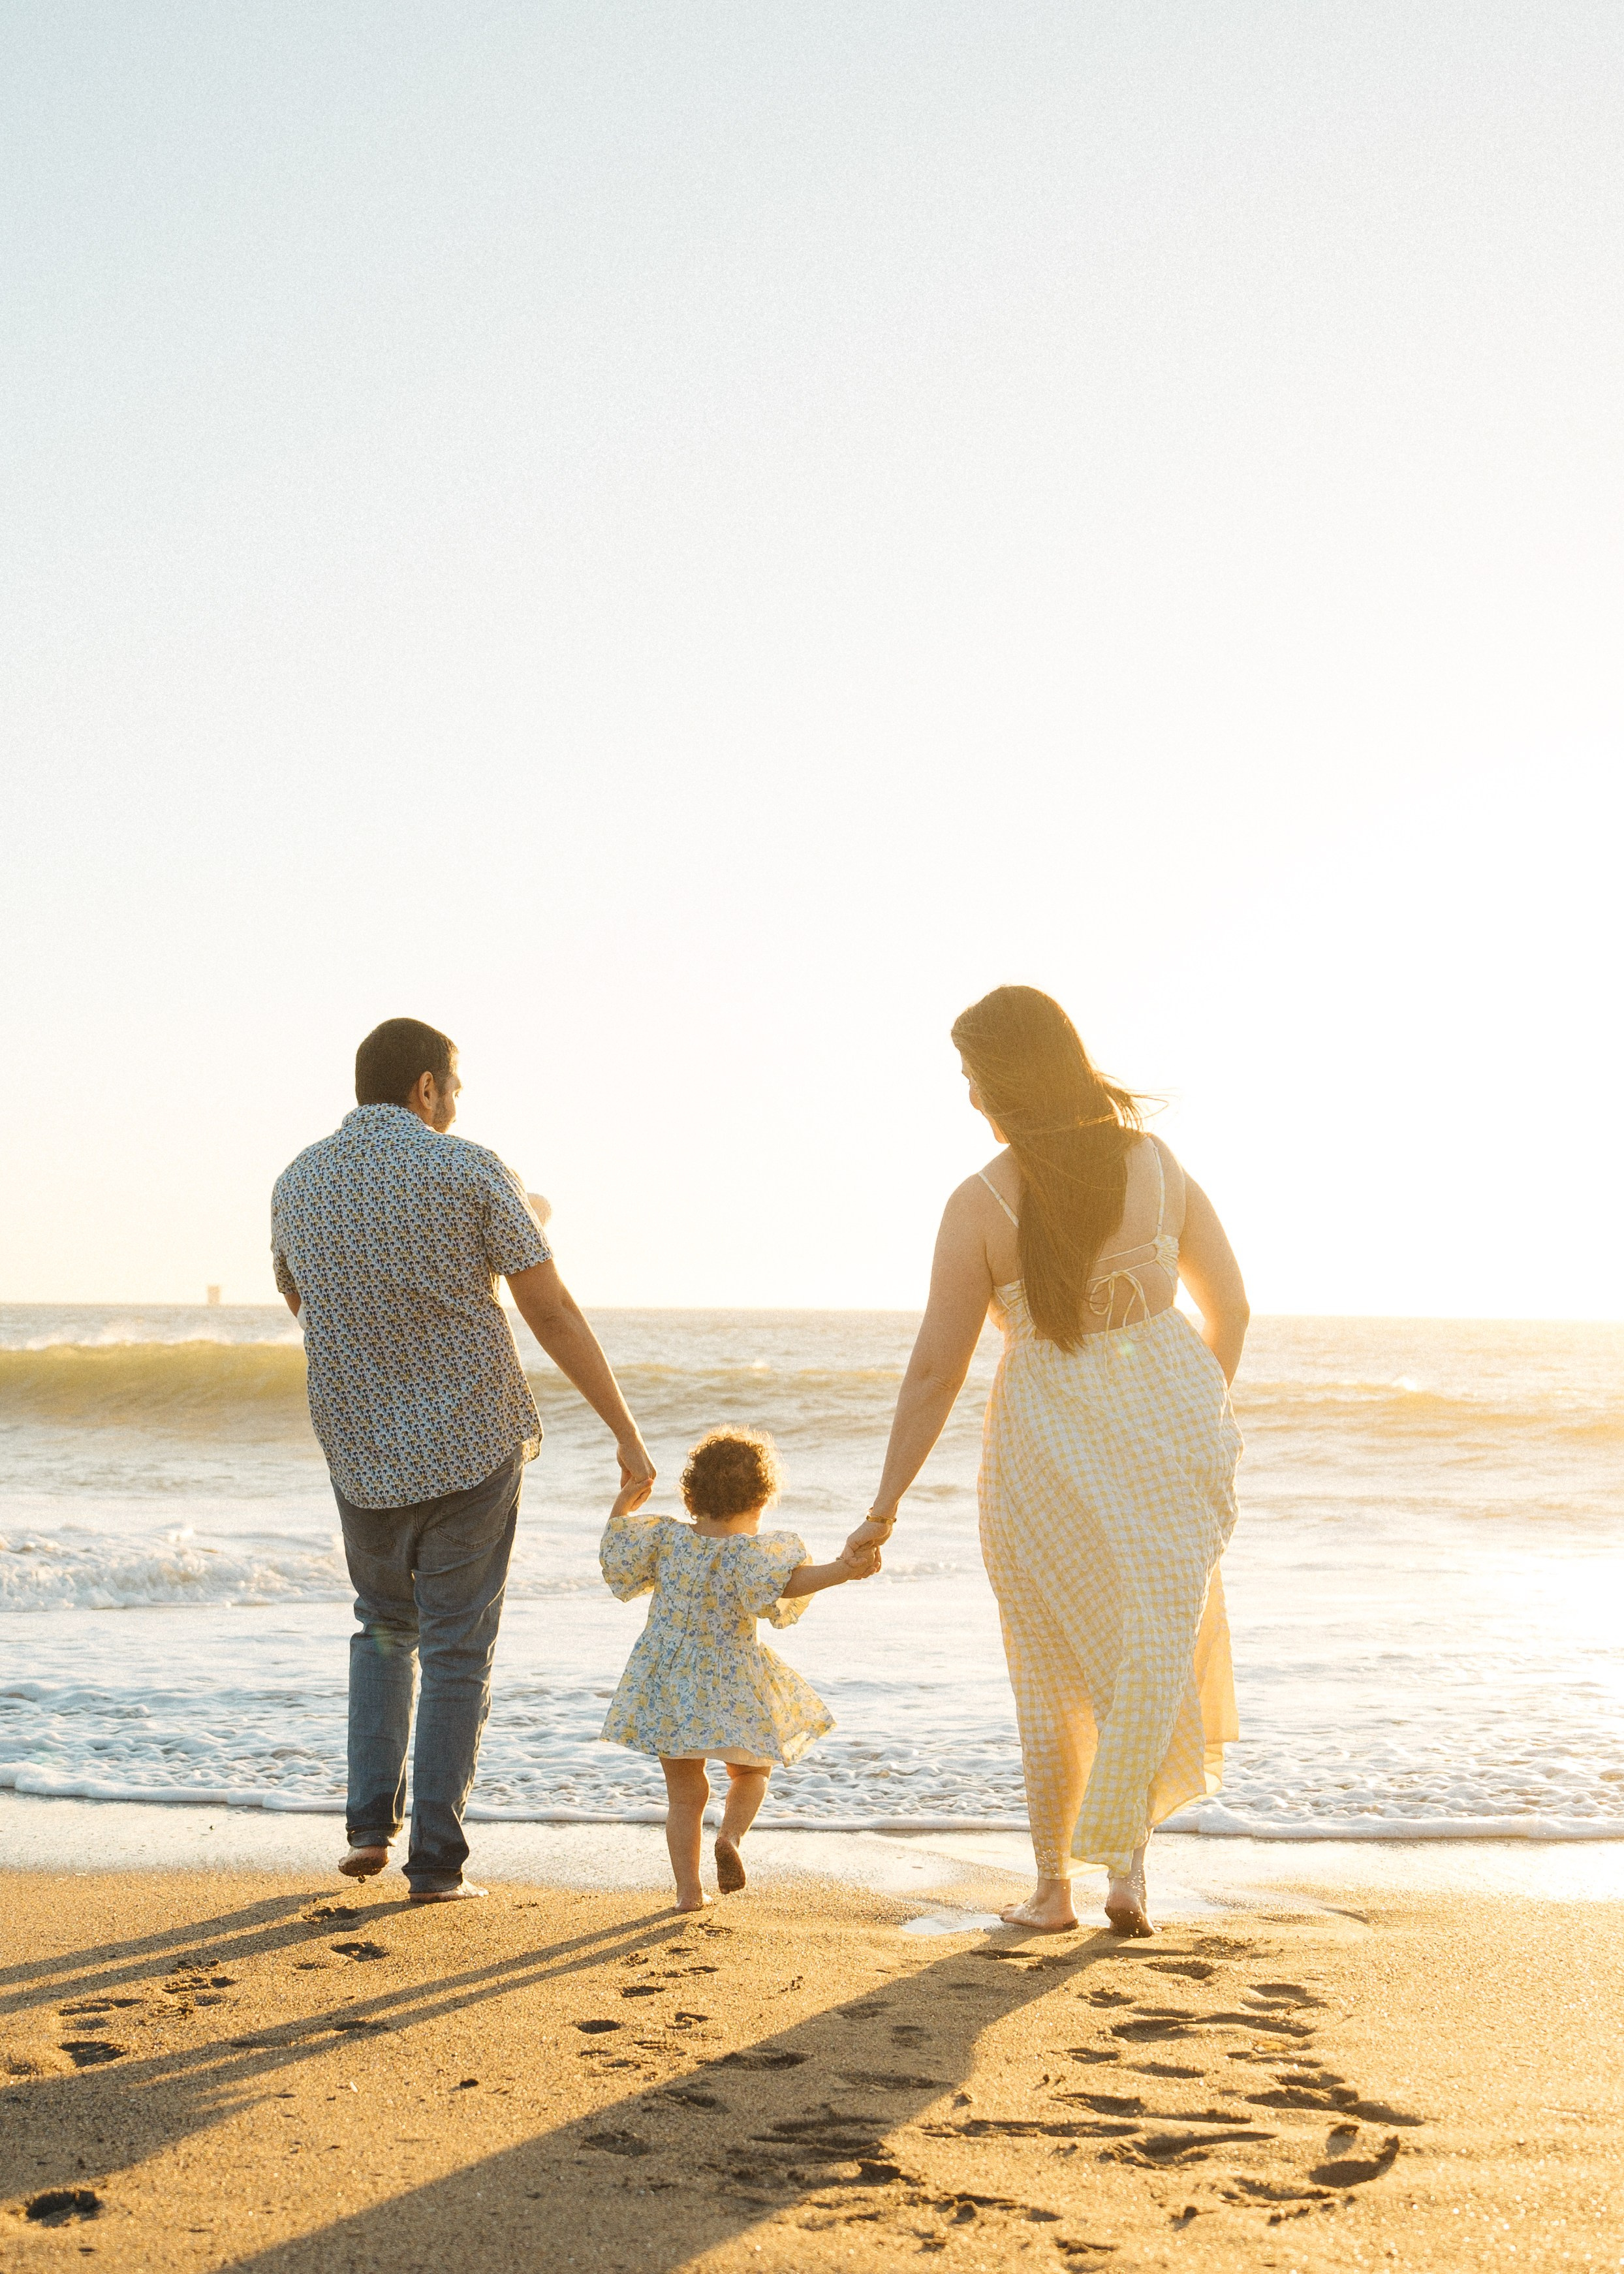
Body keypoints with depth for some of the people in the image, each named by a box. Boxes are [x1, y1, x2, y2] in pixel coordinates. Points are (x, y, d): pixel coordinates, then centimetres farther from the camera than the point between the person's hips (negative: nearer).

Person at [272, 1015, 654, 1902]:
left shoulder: (298, 1183, 3)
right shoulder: (468, 1170, -10)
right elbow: (553, 1314, -10)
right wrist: (626, 1433, -4)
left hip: (362, 1454, 3)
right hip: (474, 1445, -3)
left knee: (385, 1627, 25)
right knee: (456, 1651, 7)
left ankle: (370, 1822, 13)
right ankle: (436, 1861, 6)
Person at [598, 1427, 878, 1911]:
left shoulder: (666, 1536, -3)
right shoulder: (753, 1552, -14)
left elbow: (615, 1555, 5)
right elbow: (787, 1582, -32)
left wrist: (622, 1508, 21)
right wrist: (843, 1571, -42)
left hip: (666, 1687, 3)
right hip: (732, 1689, -3)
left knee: (684, 1794, 11)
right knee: (750, 1771, 21)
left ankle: (689, 1890, 6)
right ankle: (730, 1835, -7)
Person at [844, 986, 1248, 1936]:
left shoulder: (982, 1205, -14)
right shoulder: (1157, 1162, -4)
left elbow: (936, 1370, -13)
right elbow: (1230, 1303, 4)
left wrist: (885, 1508, -5)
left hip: (1050, 1446, -2)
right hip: (1167, 1417, 2)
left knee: (1060, 1667, 16)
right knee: (1156, 1647, 19)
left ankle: (1054, 1886, 23)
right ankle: (1128, 1864, 13)